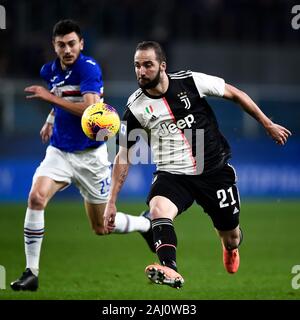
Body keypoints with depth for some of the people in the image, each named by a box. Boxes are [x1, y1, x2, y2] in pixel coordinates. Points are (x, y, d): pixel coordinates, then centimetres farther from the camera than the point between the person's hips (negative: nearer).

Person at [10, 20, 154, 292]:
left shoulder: (89, 68, -17)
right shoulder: (49, 71, 3)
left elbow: (91, 110, -29)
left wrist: (51, 97, -26)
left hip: (90, 155, -4)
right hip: (59, 152, 4)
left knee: (102, 227, 8)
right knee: (36, 197, -24)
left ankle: (147, 224, 40)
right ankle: (31, 273, -18)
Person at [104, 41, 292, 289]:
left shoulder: (190, 81, -12)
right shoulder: (135, 108, -7)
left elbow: (235, 94, 2)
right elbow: (123, 155, 2)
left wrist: (268, 124, 7)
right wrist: (112, 201, -1)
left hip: (215, 170, 0)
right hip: (172, 174, 0)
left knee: (231, 235, 10)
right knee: (158, 208, -33)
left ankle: (231, 248, 49)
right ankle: (170, 270, -48)